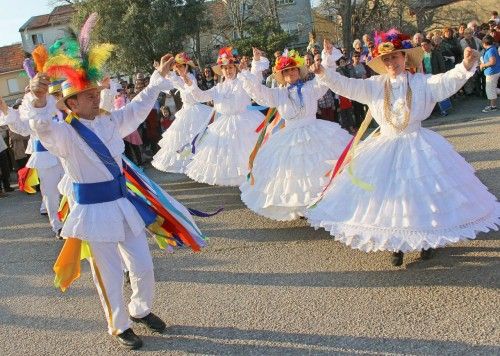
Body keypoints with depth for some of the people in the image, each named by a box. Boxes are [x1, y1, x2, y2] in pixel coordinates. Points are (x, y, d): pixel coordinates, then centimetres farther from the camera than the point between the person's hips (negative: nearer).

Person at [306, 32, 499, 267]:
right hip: (385, 149, 2)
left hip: (418, 146, -1)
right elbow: (345, 86, -6)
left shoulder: (422, 82, -6)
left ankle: (426, 240, 27)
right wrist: (324, 73, -21)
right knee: (389, 194, 5)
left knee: (422, 194, 4)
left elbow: (448, 80, -20)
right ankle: (397, 245, 23)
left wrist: (466, 65, -39)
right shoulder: (375, 85, 0)